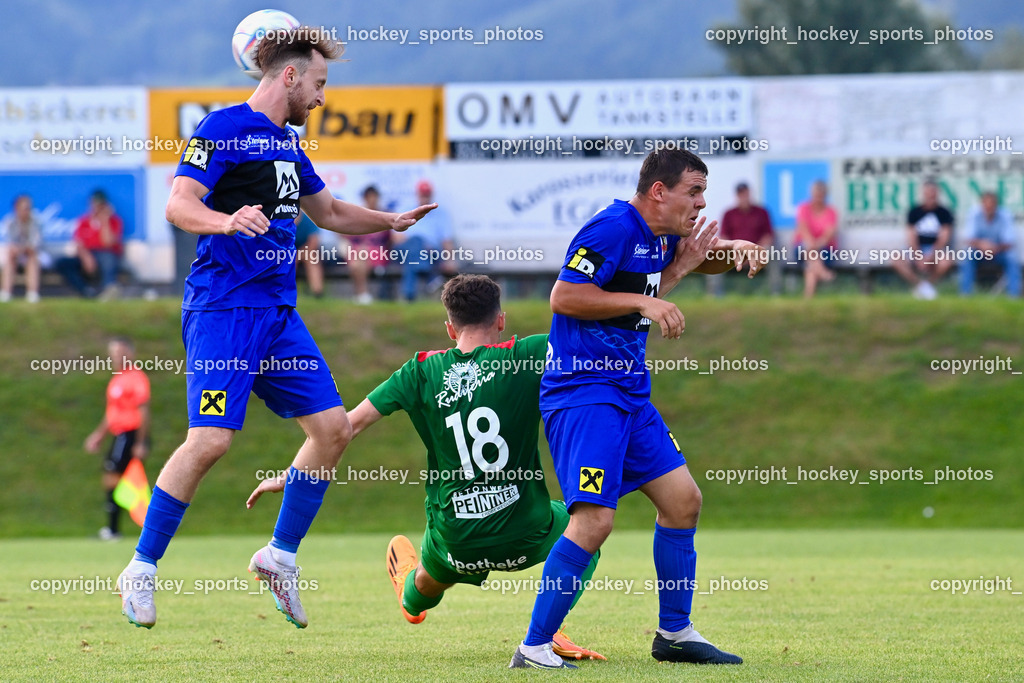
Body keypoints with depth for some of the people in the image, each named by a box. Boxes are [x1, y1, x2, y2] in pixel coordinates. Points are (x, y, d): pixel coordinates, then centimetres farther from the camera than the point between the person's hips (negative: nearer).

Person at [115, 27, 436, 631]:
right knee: (211, 439, -17)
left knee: (333, 427, 2)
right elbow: (179, 203, -18)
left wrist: (391, 221, 25)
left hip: (278, 312, 9)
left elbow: (329, 211, 35)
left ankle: (280, 556, 15)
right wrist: (228, 221, -36)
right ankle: (141, 570, -5)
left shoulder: (286, 142, 19)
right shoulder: (224, 129, -8)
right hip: (223, 307, -9)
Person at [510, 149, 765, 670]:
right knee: (595, 518, -19)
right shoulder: (614, 228, -15)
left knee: (683, 500, 11)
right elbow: (563, 296, -20)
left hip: (630, 393, 10)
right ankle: (533, 649, -14)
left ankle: (675, 633, 23)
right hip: (583, 391, -10)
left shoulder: (662, 237, 13)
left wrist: (737, 248, 8)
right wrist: (645, 302, -19)